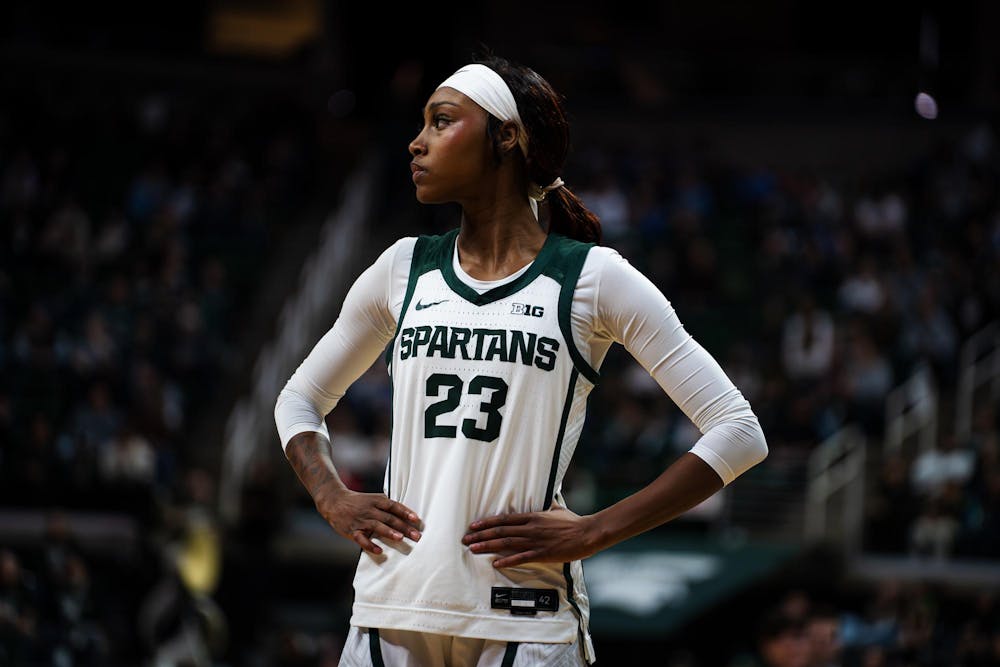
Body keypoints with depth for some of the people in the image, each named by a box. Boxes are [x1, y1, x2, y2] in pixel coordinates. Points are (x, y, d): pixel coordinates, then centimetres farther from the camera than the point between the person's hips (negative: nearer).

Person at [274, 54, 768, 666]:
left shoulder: (591, 278, -1)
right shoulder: (404, 269, 12)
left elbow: (738, 433, -4)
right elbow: (299, 401, 25)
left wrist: (593, 532, -9)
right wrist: (334, 501, 5)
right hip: (393, 609, 4)